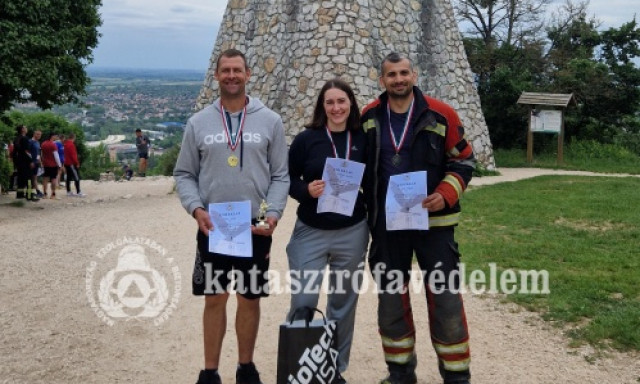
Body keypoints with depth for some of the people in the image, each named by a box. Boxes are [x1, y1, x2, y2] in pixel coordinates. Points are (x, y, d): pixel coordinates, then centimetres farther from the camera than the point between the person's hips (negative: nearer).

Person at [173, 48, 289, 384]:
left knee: (250, 298, 10)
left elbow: (280, 175, 2)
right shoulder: (198, 123, 3)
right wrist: (195, 208, -11)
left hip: (256, 229, 0)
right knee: (214, 298, 7)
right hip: (211, 229, 0)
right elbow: (184, 174, 6)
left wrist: (273, 212, -12)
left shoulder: (270, 121, 1)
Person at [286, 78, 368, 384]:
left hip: (352, 233, 2)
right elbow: (287, 179, 1)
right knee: (303, 300, -2)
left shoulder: (362, 139, 2)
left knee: (344, 302, 11)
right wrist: (306, 190, -19)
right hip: (311, 232, -2)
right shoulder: (306, 139, -4)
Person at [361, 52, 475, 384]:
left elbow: (463, 162, 0)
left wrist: (445, 194, -16)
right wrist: (364, 210, 4)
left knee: (445, 301, 1)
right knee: (391, 301, 10)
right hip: (386, 225, 3)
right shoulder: (368, 118, 2)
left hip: (432, 222, -2)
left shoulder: (441, 115, -5)